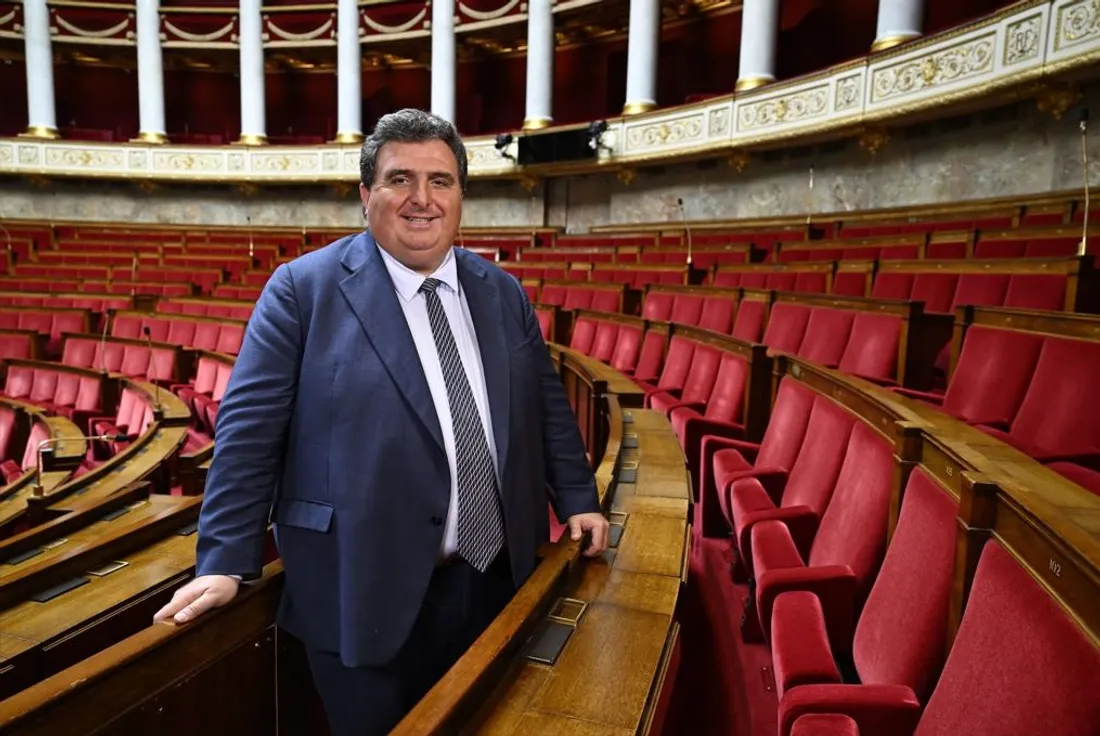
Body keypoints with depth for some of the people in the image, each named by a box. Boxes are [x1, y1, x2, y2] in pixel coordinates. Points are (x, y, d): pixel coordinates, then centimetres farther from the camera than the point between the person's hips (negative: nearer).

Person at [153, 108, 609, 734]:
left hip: (496, 579, 5)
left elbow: (545, 405, 13)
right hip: (365, 593, -4)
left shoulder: (503, 293, 6)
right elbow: (250, 428, -9)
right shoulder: (304, 289, -8)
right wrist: (226, 560, -11)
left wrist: (577, 498, 10)